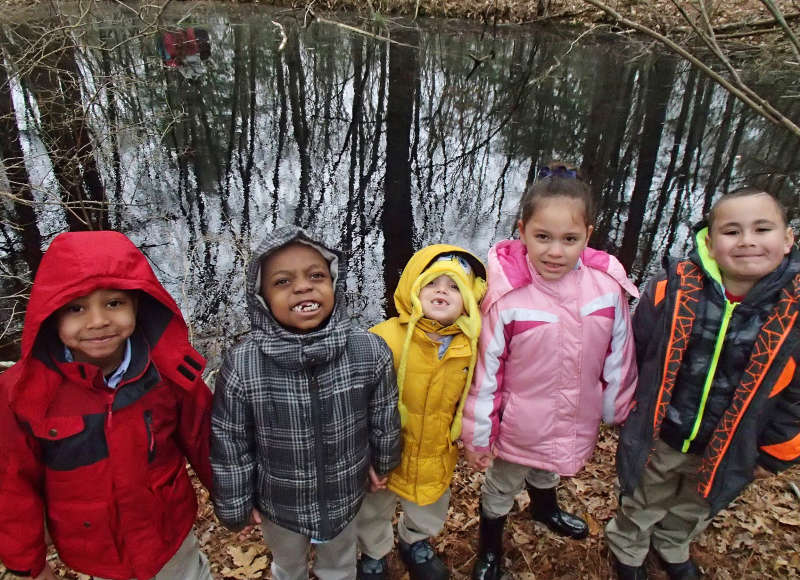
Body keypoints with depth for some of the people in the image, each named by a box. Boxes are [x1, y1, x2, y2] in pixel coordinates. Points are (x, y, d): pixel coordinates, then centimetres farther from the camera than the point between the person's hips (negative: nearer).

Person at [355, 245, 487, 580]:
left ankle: (415, 542, 63)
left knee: (430, 508, 30)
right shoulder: (386, 338, -28)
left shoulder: (470, 347, -13)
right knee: (374, 510, 24)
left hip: (437, 457, 4)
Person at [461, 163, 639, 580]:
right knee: (500, 490, 23)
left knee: (547, 474, 34)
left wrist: (616, 409, 8)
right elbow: (486, 368, -18)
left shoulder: (608, 286, -18)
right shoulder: (506, 294, -28)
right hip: (518, 426, -3)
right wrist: (477, 434, -10)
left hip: (574, 422, 4)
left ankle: (545, 510, 67)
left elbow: (618, 357, -4)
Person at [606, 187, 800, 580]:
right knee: (643, 504, 25)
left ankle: (671, 547, 62)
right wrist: (629, 410, 1)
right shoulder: (672, 288, -22)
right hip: (658, 437, -2)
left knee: (694, 510, 31)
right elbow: (633, 354, -8)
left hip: (727, 450, 2)